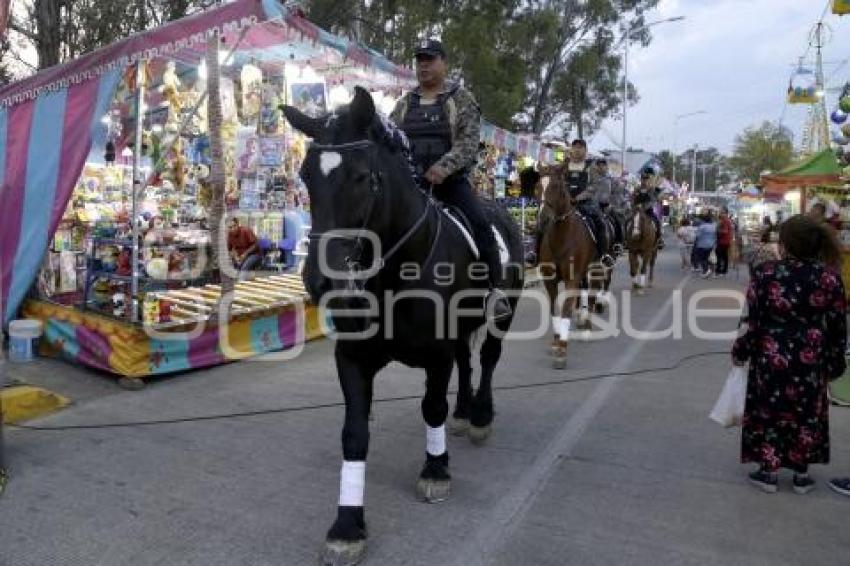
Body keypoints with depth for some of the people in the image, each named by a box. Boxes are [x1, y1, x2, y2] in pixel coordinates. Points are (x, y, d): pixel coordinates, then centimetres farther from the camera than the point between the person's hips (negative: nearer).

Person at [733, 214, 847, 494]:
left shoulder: (766, 273, -14)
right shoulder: (830, 278, -7)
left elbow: (751, 320, -11)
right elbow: (837, 328, -1)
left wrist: (741, 351, 3)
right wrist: (834, 364, 11)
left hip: (770, 357, -2)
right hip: (810, 362, 2)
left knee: (769, 413, 13)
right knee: (806, 416, 17)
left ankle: (767, 472, 23)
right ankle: (801, 475, 29)